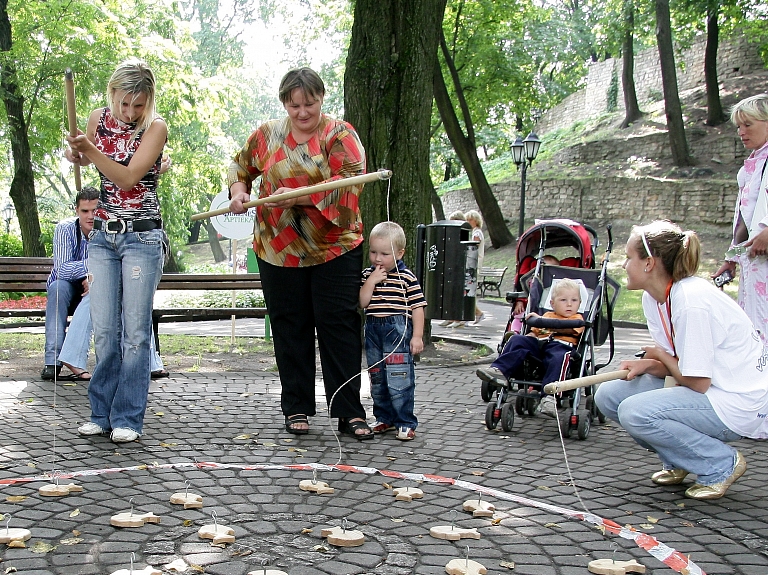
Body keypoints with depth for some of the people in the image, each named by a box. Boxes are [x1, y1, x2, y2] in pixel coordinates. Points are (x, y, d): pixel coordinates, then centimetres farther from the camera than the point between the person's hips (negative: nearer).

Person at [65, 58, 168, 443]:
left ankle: (128, 418, 3)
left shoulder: (155, 127, -9)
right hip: (103, 235, 4)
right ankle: (102, 413, 13)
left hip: (142, 237, -4)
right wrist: (76, 154, 2)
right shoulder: (97, 119, 5)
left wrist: (90, 150, -26)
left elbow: (128, 177, -18)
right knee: (104, 330, 4)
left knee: (135, 331, -4)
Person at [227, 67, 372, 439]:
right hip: (278, 251, 3)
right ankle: (297, 409, 19)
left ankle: (349, 412, 3)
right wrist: (238, 191, 2)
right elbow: (240, 166, 22)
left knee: (339, 326, -2)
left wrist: (297, 196, -23)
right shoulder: (267, 135, 7)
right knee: (290, 329, 8)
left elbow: (349, 180, -17)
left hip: (335, 249, -3)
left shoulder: (339, 135, -3)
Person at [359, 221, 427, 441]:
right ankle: (385, 418, 26)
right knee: (377, 380, 13)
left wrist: (417, 336, -9)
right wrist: (372, 281, -13)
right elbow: (362, 302, -3)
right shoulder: (367, 275, 7)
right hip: (373, 331, 5)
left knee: (399, 380, -6)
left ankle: (406, 423, 2)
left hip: (398, 332, -5)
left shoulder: (406, 277, -5)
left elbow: (417, 307, -5)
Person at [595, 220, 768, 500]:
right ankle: (679, 462, 11)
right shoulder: (654, 297, 3)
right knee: (608, 395, -3)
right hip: (708, 394, 9)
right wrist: (648, 364, -12)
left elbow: (697, 382, -22)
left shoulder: (692, 301, -25)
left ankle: (721, 464, -6)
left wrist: (662, 357, -5)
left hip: (739, 404, -9)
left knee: (635, 412, -26)